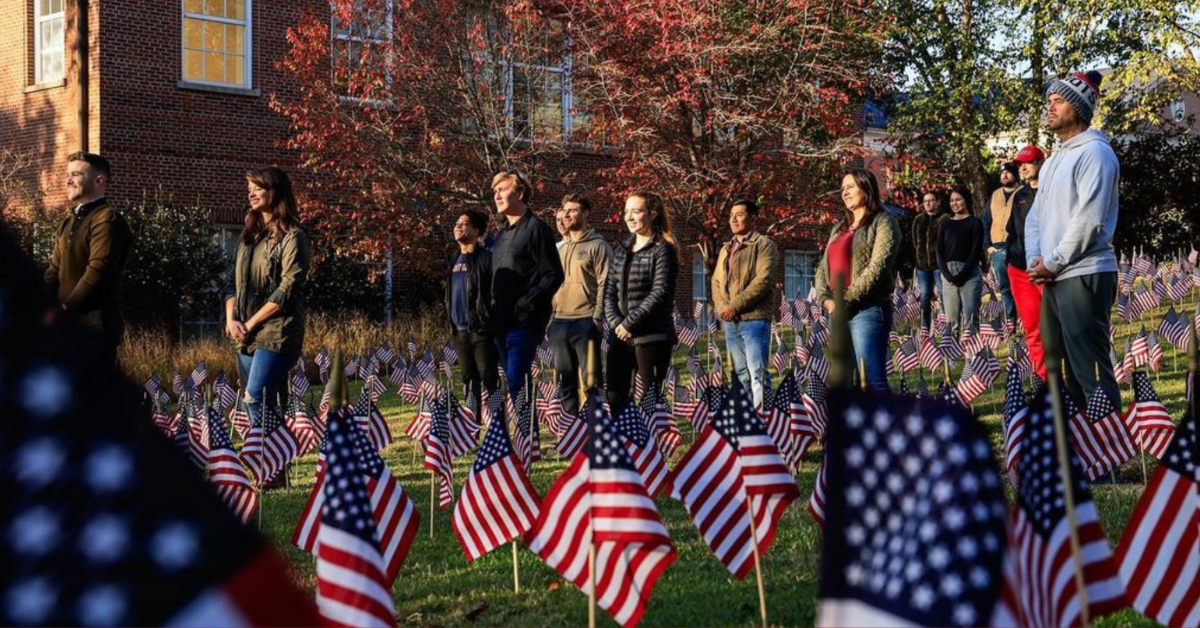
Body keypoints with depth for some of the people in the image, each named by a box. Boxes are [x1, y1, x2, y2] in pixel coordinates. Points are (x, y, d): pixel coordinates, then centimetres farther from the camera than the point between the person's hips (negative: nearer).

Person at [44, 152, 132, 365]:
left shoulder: (107, 219, -8)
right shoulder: (69, 222, 21)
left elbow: (98, 270, -17)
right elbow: (55, 270, 17)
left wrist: (65, 306, -16)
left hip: (95, 321, -9)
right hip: (67, 321, 9)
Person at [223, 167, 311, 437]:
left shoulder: (292, 237, -5)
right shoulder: (249, 235, 18)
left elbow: (288, 290, -13)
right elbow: (234, 283, 17)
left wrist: (250, 324, -12)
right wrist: (232, 320, -1)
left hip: (277, 333, -7)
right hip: (246, 337, 7)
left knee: (257, 398, -18)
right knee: (268, 404, 8)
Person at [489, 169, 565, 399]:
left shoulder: (535, 229, -7)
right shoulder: (504, 231, 19)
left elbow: (553, 275, -13)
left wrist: (525, 305, -17)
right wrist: (493, 309, 12)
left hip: (524, 322, -9)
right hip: (502, 323, 9)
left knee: (516, 382, -14)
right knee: (513, 382, 10)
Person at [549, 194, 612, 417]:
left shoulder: (597, 246, -1)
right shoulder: (559, 249, 19)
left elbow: (605, 285, -7)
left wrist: (597, 318, -14)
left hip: (585, 321, -6)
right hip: (559, 322, 6)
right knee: (564, 376, 9)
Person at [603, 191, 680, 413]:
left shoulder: (663, 249, -4)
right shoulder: (621, 250, 16)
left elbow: (660, 293, -13)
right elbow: (609, 291, 11)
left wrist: (630, 323, -15)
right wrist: (616, 322, -6)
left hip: (651, 336, -6)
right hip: (620, 337, 6)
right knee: (615, 396, 6)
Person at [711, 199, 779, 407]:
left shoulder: (764, 245, -2)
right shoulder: (726, 249, 21)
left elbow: (763, 280, -13)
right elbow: (716, 281, 19)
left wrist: (735, 305, -16)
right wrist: (721, 307, -1)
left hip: (754, 318, -7)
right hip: (730, 321, 7)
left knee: (757, 373, -11)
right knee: (740, 374, 10)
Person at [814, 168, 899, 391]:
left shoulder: (882, 222, -1)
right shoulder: (839, 228, 22)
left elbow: (878, 267, -13)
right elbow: (823, 267, 17)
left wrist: (847, 300, -14)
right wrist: (826, 299, -2)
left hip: (868, 311, -8)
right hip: (838, 313, 8)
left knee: (873, 382, -13)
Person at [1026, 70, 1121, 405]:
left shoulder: (1095, 152, -8)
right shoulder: (1053, 160, 21)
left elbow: (1088, 221, -17)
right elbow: (1035, 217, 18)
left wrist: (1051, 264, -12)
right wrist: (1034, 262, 1)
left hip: (1084, 276, -9)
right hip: (1052, 279, 9)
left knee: (1091, 370, -10)